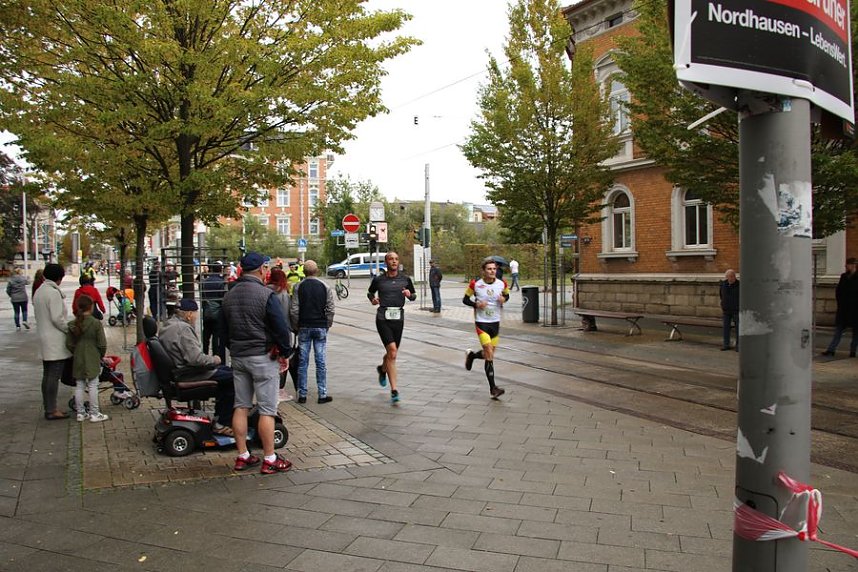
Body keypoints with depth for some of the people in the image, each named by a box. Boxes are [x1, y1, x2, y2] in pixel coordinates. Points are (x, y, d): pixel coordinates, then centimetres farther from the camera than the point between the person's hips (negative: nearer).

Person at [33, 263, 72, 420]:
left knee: (47, 375, 13)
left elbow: (39, 316, 17)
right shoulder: (54, 292, -16)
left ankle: (48, 407, 20)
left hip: (44, 338, 10)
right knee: (54, 376, -6)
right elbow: (57, 319, -20)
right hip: (56, 341, -10)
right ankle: (51, 410, -3)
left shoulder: (38, 291, 14)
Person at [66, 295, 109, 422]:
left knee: (79, 386, 11)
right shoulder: (96, 323, -13)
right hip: (92, 360, -4)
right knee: (93, 386, 2)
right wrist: (101, 356, 5)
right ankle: (94, 414, 7)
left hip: (78, 360, 4)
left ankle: (80, 413, 19)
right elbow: (102, 344, -11)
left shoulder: (72, 325, 0)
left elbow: (69, 344, 3)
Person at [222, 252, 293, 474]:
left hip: (238, 357, 7)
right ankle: (269, 460, 4)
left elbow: (224, 330, 16)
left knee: (241, 407, 12)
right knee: (267, 410, -1)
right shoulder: (265, 295, -15)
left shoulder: (229, 296, 8)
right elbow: (281, 328, -16)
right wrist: (285, 353, -3)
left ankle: (242, 456, 18)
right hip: (263, 357, -7)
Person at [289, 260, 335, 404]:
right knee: (321, 362, 4)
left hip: (304, 327, 0)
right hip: (321, 327, 0)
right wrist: (327, 325, 9)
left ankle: (302, 395, 11)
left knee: (302, 362, 7)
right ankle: (322, 394, 6)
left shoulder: (298, 287, -3)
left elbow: (294, 310, -5)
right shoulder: (325, 287, -1)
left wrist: (296, 327, 7)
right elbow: (330, 309, -2)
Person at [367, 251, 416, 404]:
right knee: (392, 351, -16)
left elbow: (414, 296, 17)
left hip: (398, 317, 3)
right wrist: (372, 299, -2)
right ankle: (394, 390, -10)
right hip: (383, 318, -3)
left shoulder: (405, 279, 6)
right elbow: (370, 292, 20)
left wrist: (409, 295, -5)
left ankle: (382, 369, 49)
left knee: (392, 354, 12)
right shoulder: (378, 279, 2)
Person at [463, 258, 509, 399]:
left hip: (495, 323, 5)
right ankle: (493, 388, -6)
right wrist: (476, 304, -17)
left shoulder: (502, 284, -1)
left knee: (489, 354, 11)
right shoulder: (475, 284, -10)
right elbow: (465, 299, 1)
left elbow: (507, 295, 17)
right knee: (489, 355, -13)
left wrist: (504, 299, -7)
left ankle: (471, 355, 43)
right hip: (481, 322, -4)